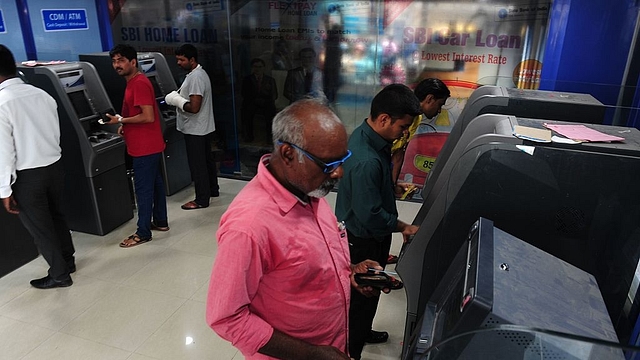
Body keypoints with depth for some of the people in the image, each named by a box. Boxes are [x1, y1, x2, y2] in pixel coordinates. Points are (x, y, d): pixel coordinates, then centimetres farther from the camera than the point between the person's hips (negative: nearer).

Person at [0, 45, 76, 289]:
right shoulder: (42, 94, -1)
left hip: (27, 175, -6)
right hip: (54, 166, 6)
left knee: (39, 226, 10)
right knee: (56, 215, 23)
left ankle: (59, 274, 24)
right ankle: (68, 260, 40)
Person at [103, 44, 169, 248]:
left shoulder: (139, 83, -18)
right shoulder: (135, 82, 14)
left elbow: (148, 117, -24)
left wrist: (121, 120, -15)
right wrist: (126, 125, 9)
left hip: (145, 147, -10)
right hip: (149, 145, 10)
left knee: (143, 189, -3)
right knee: (155, 183, 17)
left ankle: (143, 233, 6)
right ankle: (160, 221, 29)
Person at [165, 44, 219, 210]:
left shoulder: (196, 77, -21)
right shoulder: (198, 73, 11)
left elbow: (194, 107, -27)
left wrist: (176, 100, -13)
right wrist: (178, 96, 7)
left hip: (195, 129, -10)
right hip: (203, 128, 10)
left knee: (197, 165, -2)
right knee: (207, 160, 19)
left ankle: (201, 200, 7)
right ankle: (213, 189, 33)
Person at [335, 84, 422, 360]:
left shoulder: (366, 135, -4)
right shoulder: (366, 161, -36)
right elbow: (371, 215, -30)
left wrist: (393, 186, 7)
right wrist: (403, 227, -16)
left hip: (366, 235, 9)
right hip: (363, 240, -9)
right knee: (362, 295, 11)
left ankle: (361, 333, 52)